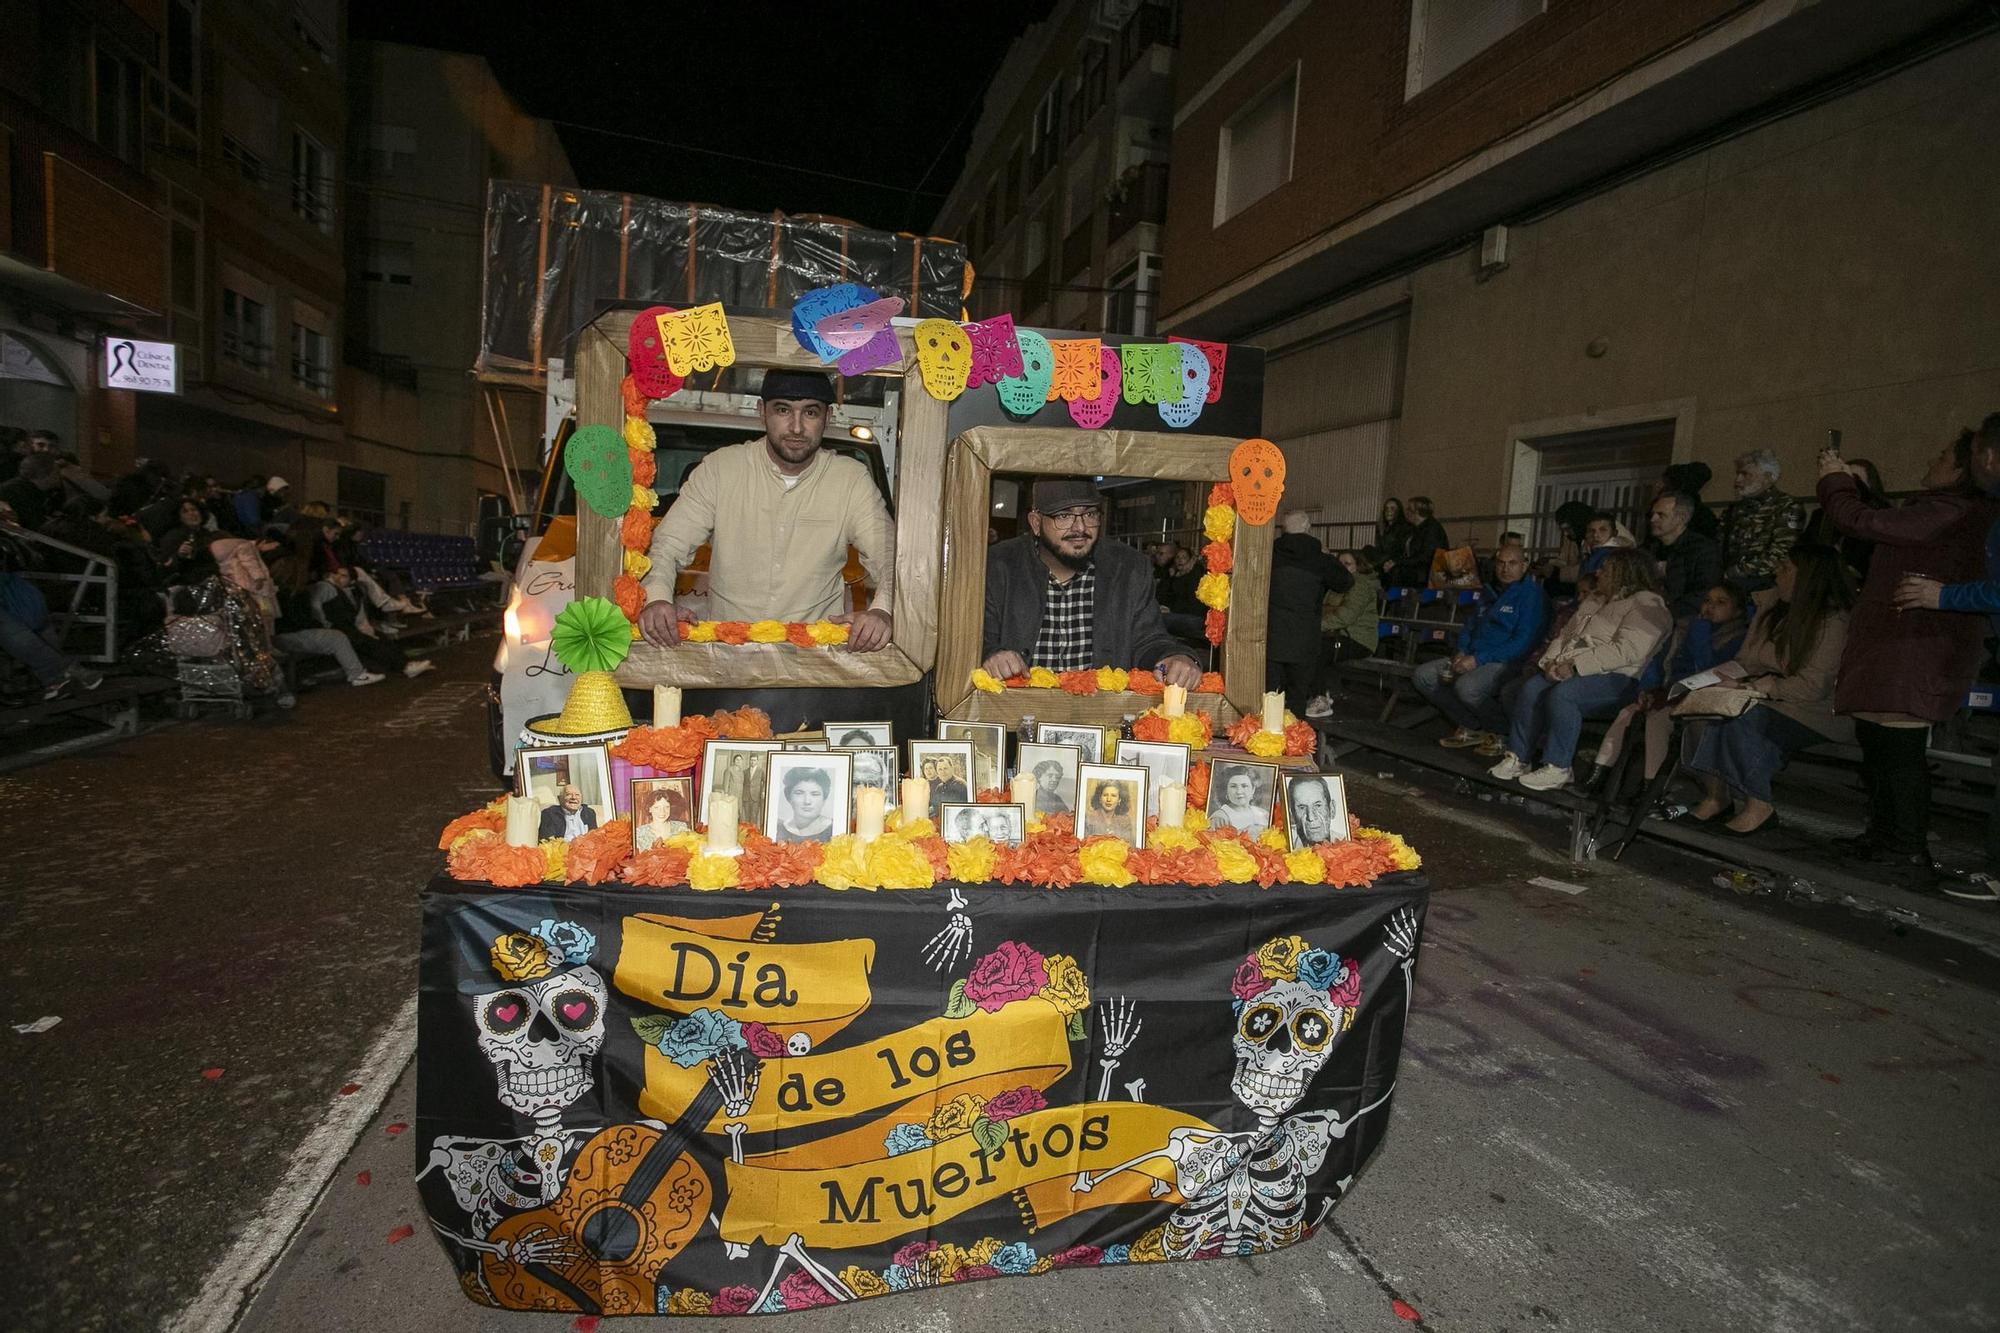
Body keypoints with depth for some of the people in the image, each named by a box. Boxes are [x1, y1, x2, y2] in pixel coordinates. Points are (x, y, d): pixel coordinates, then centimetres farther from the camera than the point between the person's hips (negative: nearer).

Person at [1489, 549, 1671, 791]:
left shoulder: (1647, 605, -5)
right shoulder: (1594, 601, 23)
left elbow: (1627, 651, -18)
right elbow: (1566, 634, 19)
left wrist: (1576, 665, -22)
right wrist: (1552, 661, -2)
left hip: (1615, 679, -7)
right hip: (1572, 671, 7)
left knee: (1562, 694, -33)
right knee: (1531, 687, -19)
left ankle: (1556, 768, -25)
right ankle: (1518, 758, -16)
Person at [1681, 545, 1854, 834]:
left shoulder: (1833, 623, -16)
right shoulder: (1772, 602, 8)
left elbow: (1811, 687, -22)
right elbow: (1748, 657, 10)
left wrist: (1755, 686, -23)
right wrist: (1733, 675, -10)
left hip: (1820, 712, -7)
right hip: (1770, 700, 7)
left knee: (1742, 718, -32)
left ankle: (1758, 806, -18)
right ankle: (1715, 794, -19)